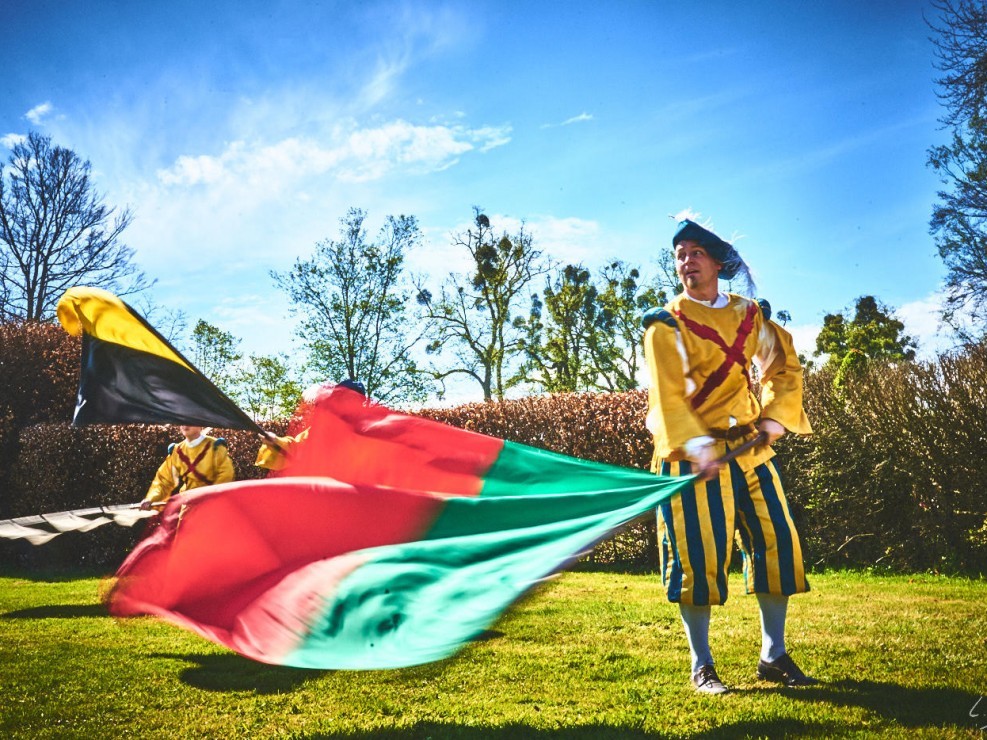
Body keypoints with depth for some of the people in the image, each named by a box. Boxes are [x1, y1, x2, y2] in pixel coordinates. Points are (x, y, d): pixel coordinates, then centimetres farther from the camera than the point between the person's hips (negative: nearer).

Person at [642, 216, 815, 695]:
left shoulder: (749, 314, 10)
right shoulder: (666, 324, -4)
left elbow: (784, 365, 15)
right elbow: (667, 395, -15)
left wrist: (776, 416, -3)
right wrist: (698, 447, -29)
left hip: (749, 449, 5)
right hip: (692, 455, -5)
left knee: (778, 541, 5)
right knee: (698, 558, -4)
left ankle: (774, 656, 21)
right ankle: (702, 667, 10)